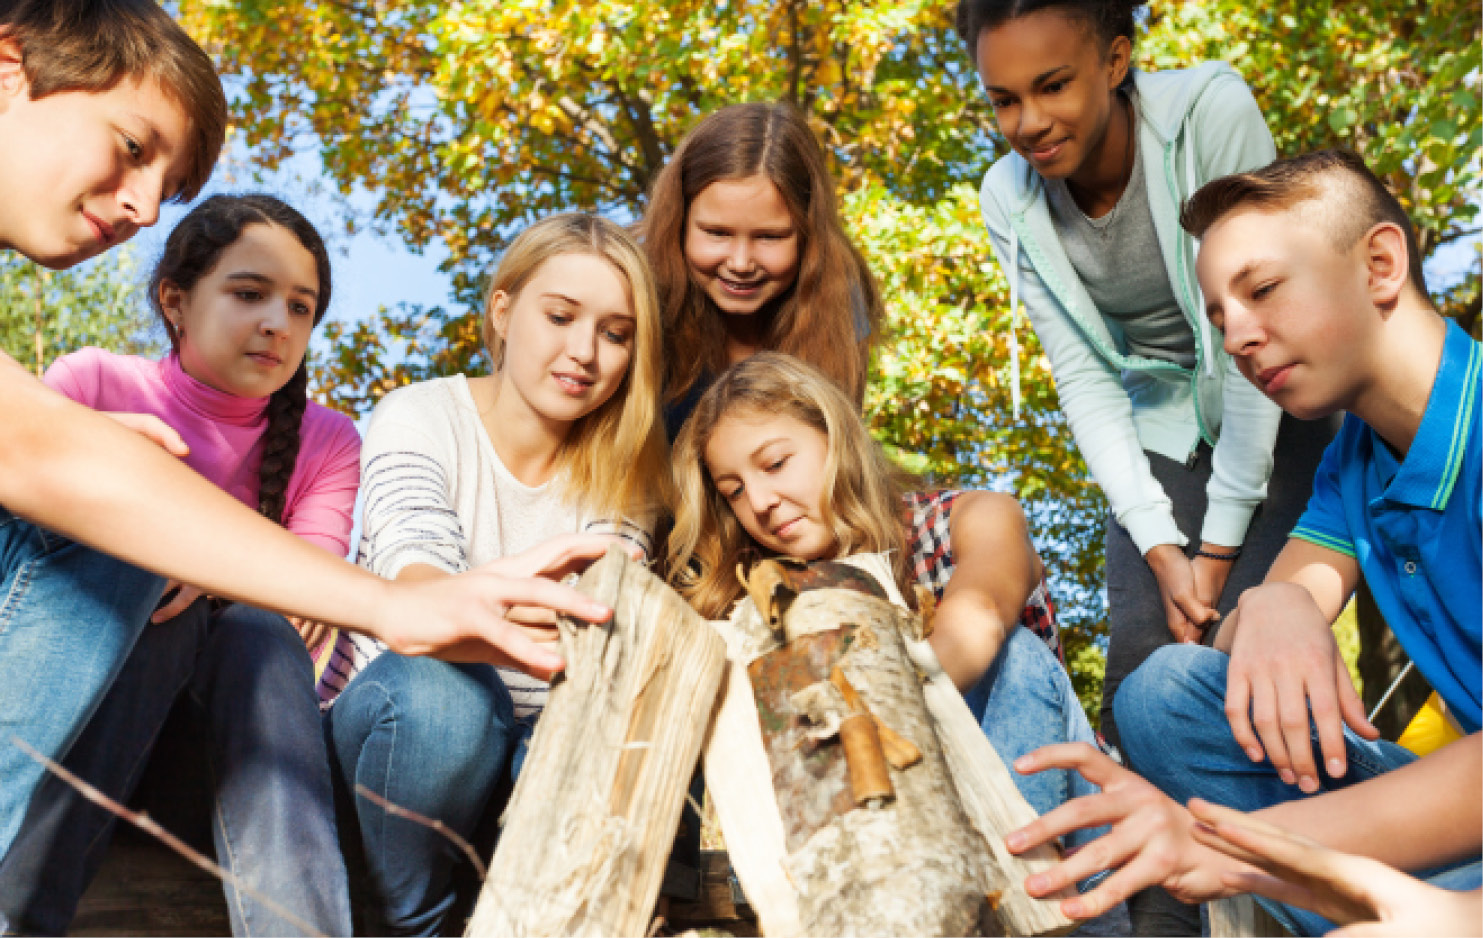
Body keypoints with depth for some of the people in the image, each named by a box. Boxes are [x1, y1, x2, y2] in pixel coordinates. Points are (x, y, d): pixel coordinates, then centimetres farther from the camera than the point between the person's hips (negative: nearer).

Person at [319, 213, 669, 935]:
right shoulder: (420, 416, -10)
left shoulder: (621, 473, -1)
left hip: (538, 745, 2)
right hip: (386, 722, -1)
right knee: (443, 689, -35)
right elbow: (413, 581, -29)